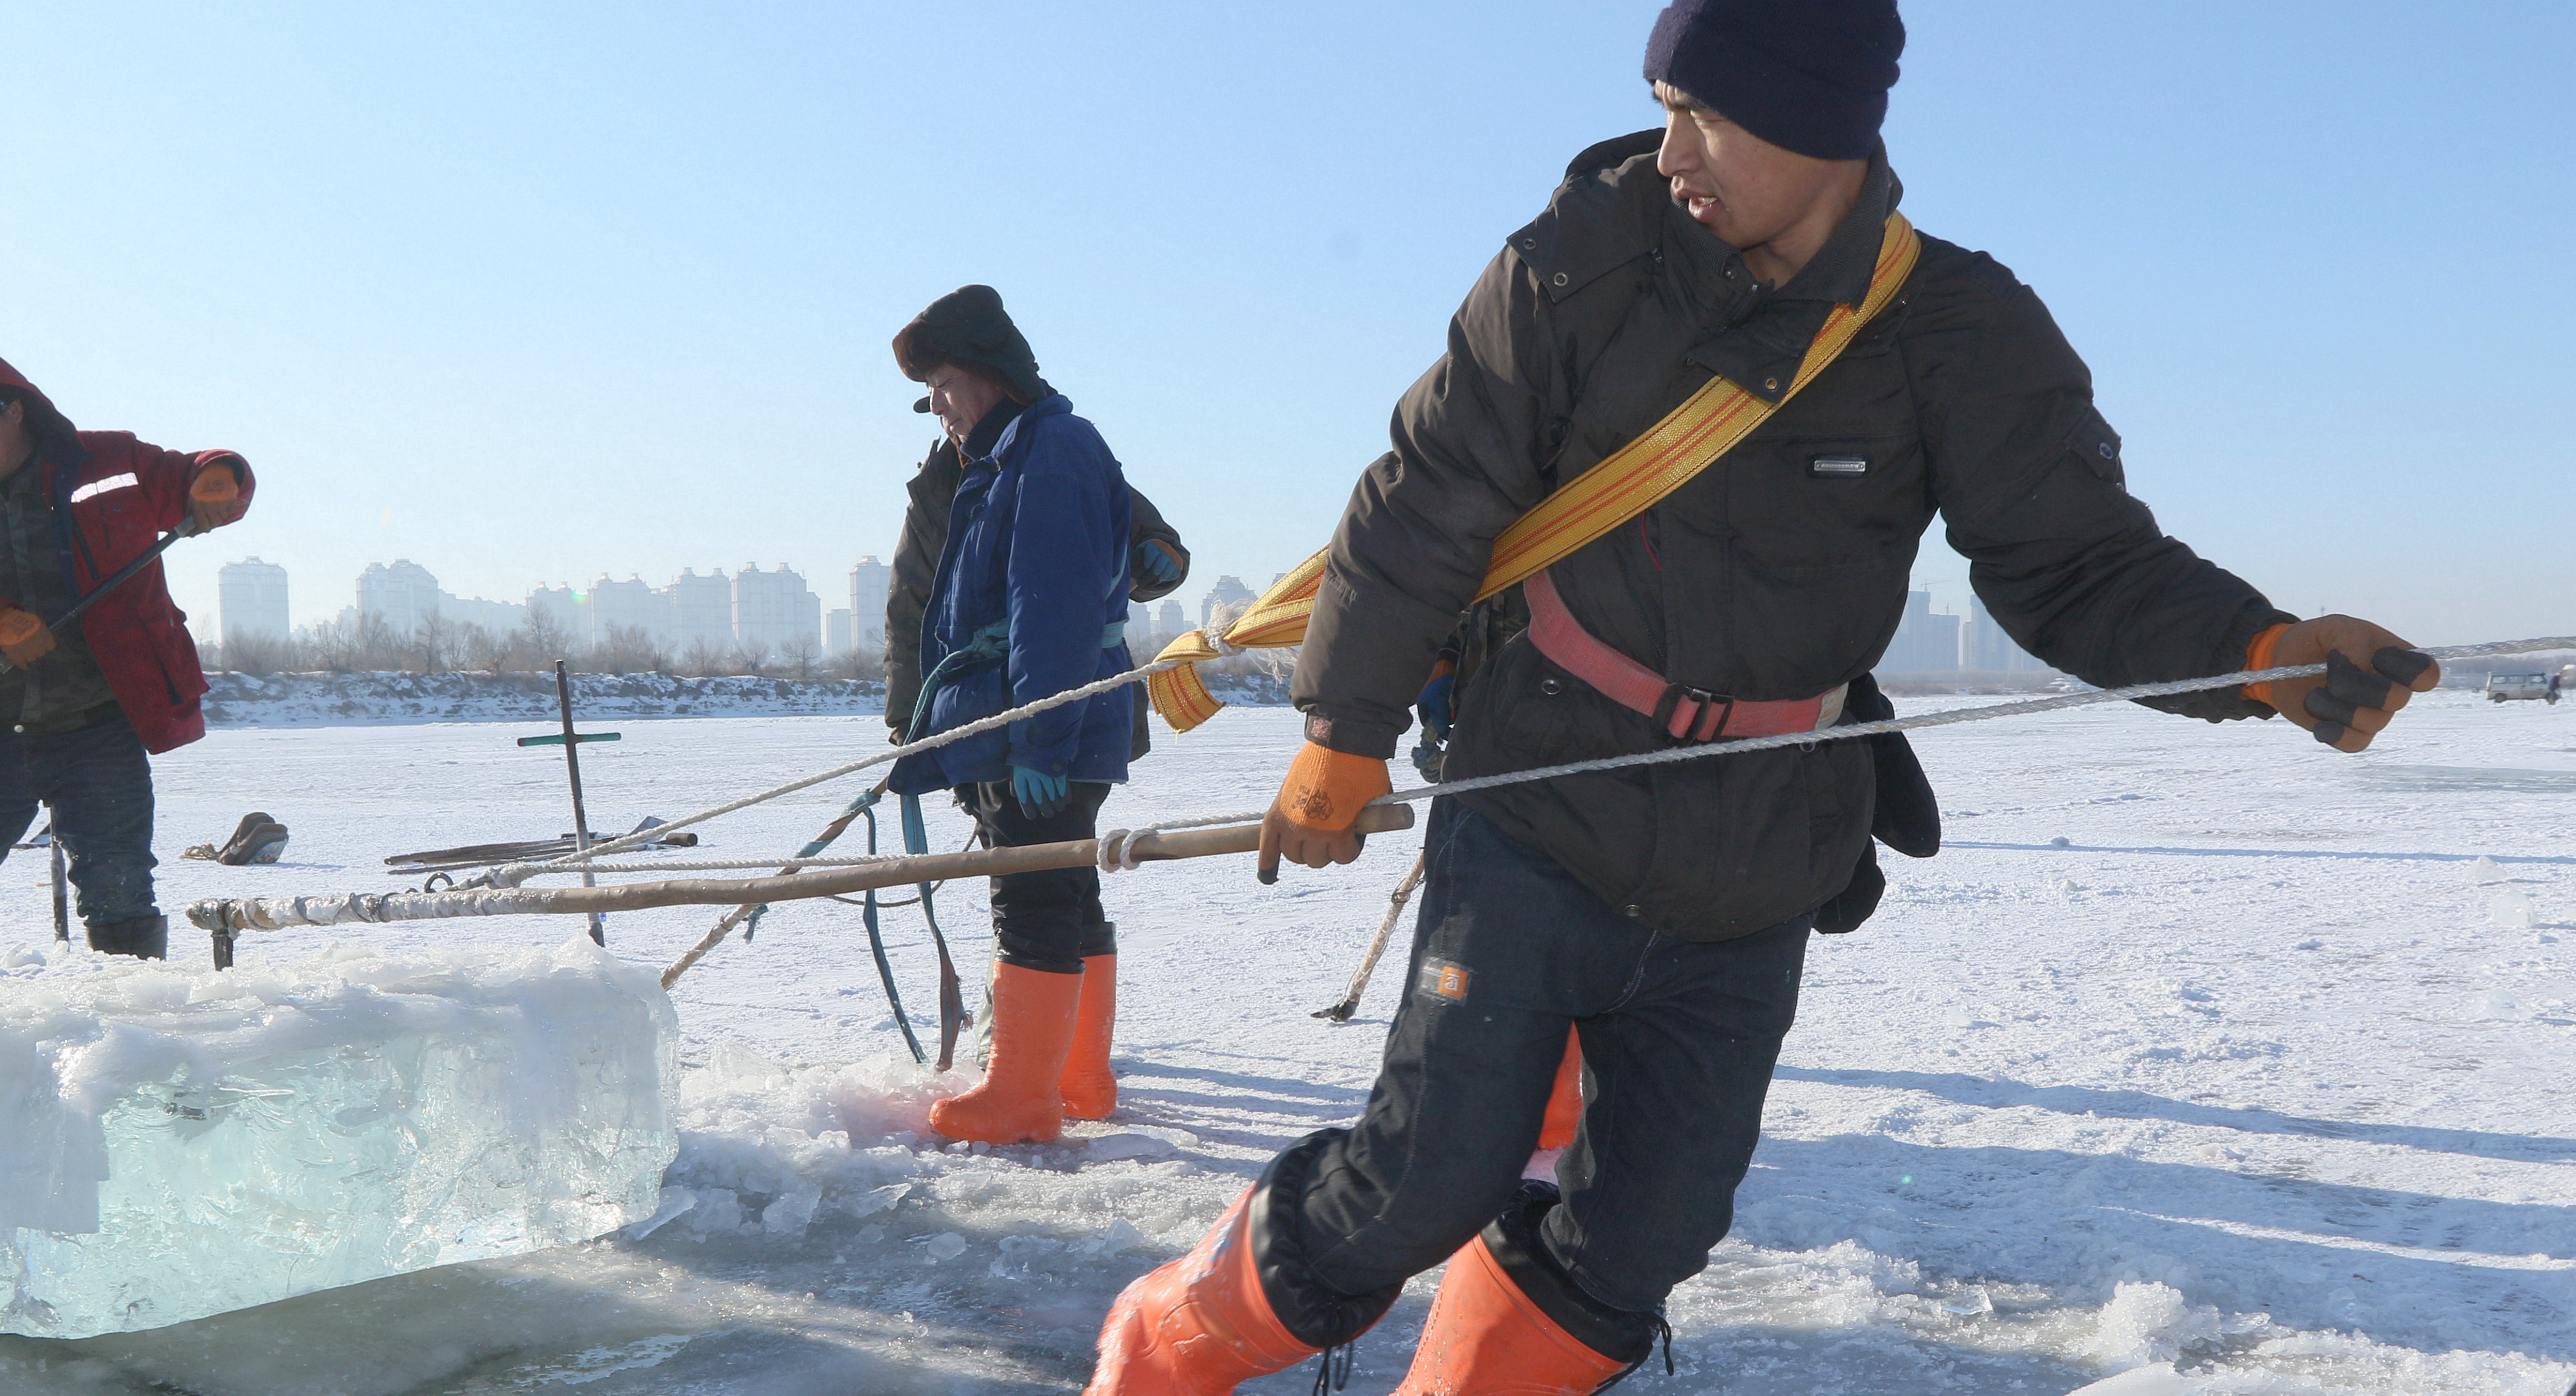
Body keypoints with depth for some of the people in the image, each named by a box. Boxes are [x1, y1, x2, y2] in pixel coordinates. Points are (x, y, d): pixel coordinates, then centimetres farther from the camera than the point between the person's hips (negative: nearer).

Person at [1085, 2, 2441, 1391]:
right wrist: (1344, 738, 0)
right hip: (1534, 826, -2)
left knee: (1638, 1239, 6)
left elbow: (2081, 561, -5)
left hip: (1747, 899, 3)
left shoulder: (1962, 338, -7)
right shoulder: (1587, 265, -10)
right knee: (1431, 1177, -2)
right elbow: (1425, 505, -4)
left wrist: (2266, 652, -24)